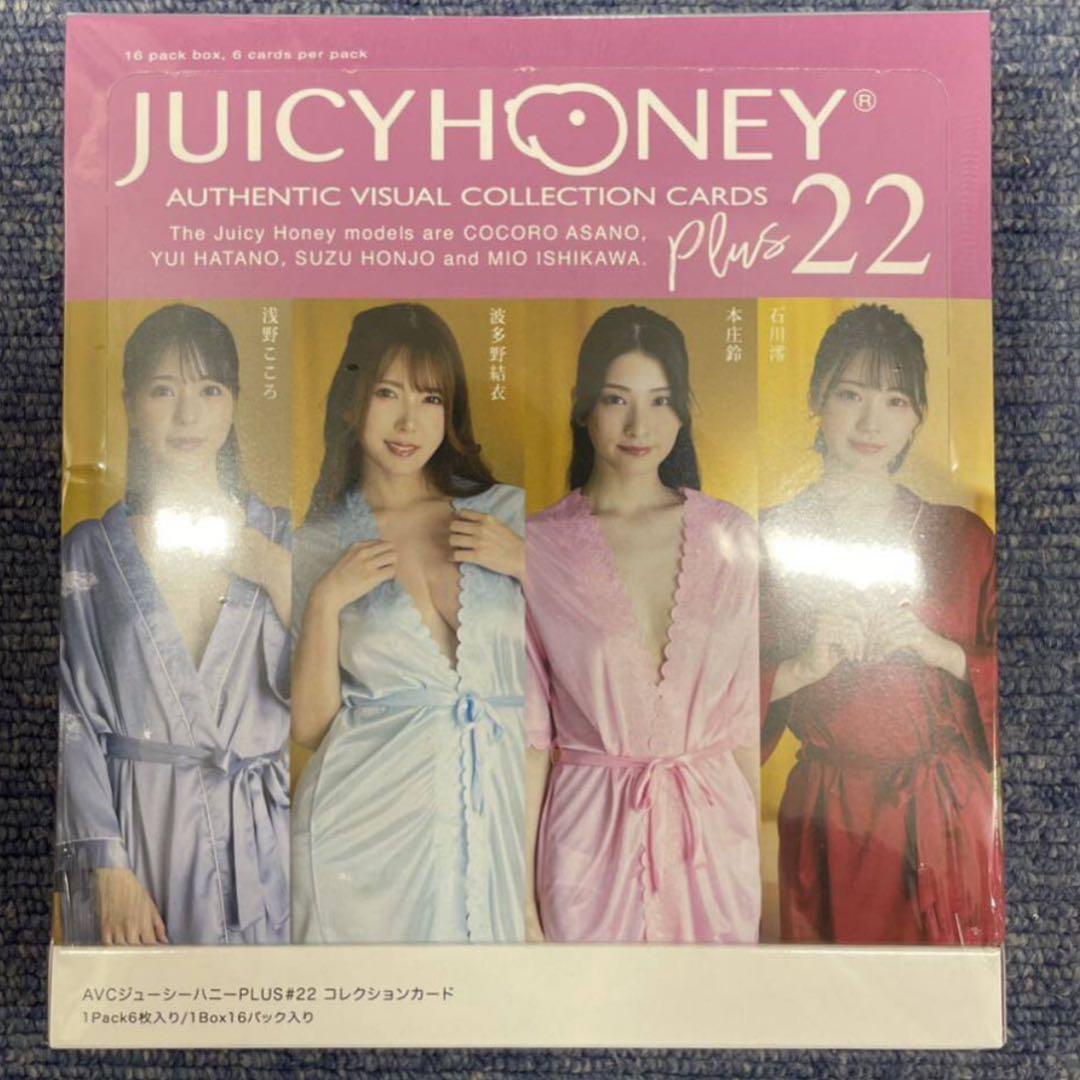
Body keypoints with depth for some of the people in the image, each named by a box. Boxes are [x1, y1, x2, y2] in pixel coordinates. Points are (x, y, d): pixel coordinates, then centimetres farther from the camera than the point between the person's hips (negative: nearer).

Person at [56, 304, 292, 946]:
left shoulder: (278, 540, 3)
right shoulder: (91, 551, 0)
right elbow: (74, 721, -4)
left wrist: (279, 581, -12)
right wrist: (108, 865, -11)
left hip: (256, 840, 1)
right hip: (130, 827, -1)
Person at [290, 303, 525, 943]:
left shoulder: (507, 513, 4)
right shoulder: (317, 544, 2)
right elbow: (309, 726, -1)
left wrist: (528, 566, -8)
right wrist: (326, 602, -11)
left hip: (488, 816, 1)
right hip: (366, 820, -1)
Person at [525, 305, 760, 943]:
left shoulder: (731, 536, -1)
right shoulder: (537, 549, -8)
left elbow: (748, 715, 4)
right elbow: (530, 734, -5)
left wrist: (766, 850, 4)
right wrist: (519, 896, -4)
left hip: (718, 833, 2)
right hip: (592, 836, -2)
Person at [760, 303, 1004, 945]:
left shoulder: (962, 537, 4)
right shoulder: (772, 539, -3)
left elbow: (1000, 676, 4)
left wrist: (937, 649, -13)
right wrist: (804, 667, -20)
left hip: (947, 814, 2)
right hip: (830, 820, -2)